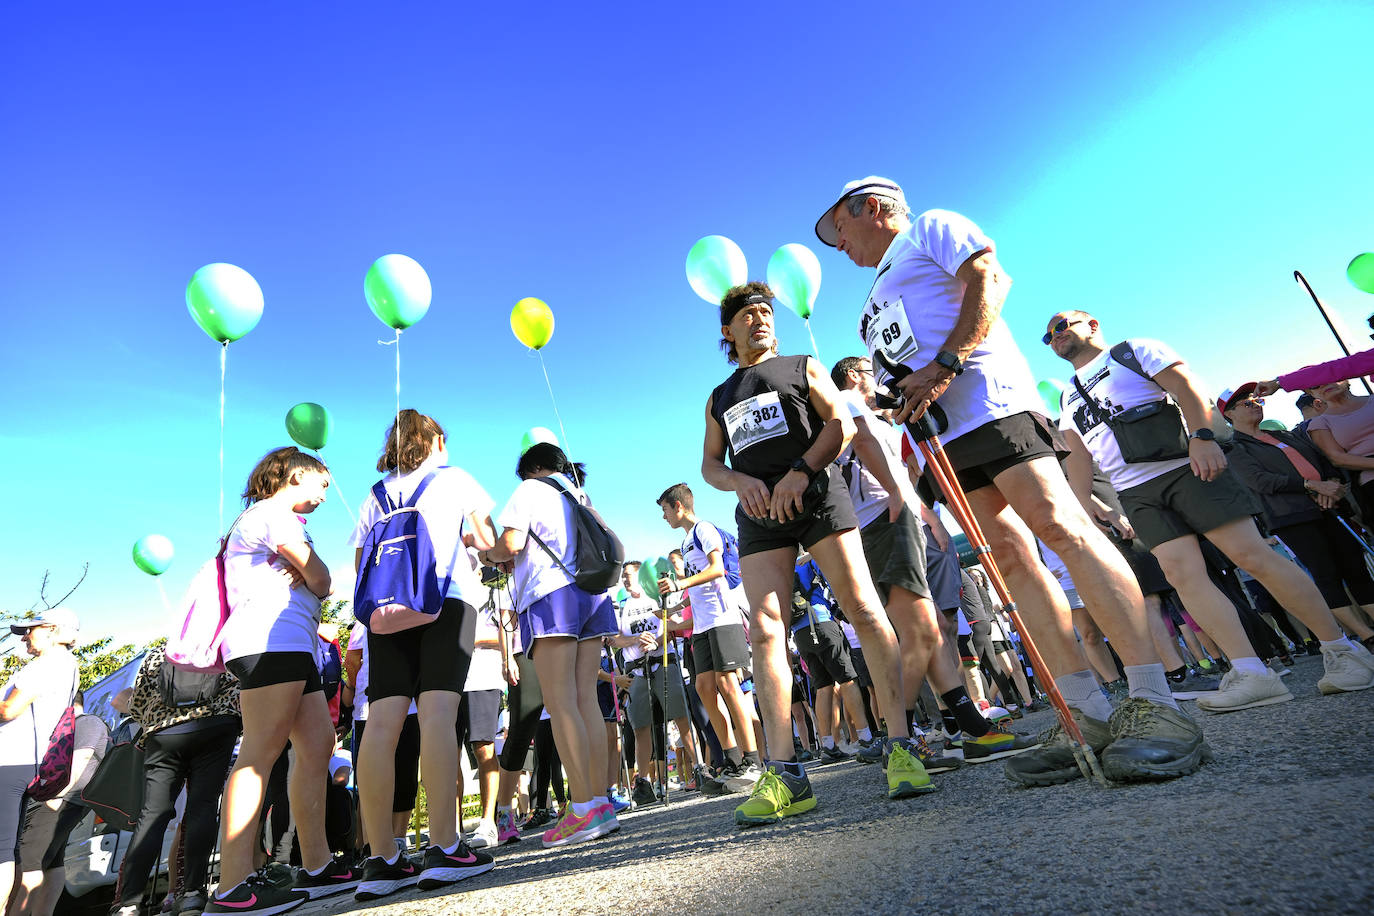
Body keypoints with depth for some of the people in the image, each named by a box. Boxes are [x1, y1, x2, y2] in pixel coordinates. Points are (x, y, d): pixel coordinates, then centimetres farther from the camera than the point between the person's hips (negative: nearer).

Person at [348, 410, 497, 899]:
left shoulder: (374, 496, 24)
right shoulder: (455, 478, 15)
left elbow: (360, 563, 21)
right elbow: (490, 541, 13)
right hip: (447, 595, -3)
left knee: (383, 721, -4)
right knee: (437, 712, -13)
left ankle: (380, 859, -5)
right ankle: (444, 847, -17)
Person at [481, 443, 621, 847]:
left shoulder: (530, 489, 6)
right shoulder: (580, 494, 24)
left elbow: (510, 544, -6)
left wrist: (487, 555, 13)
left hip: (551, 595, -7)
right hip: (593, 594, 7)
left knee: (560, 703, -8)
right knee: (585, 699, 4)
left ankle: (585, 809, -12)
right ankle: (601, 804, 3)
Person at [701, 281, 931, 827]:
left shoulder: (802, 368, 18)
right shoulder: (719, 398, 25)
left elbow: (842, 424, 5)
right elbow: (710, 464, 18)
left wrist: (800, 470, -12)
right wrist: (741, 481, -6)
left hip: (817, 496, -2)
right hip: (759, 514, 2)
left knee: (863, 610, -11)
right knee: (765, 630, -10)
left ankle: (901, 747, -3)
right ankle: (784, 774, -9)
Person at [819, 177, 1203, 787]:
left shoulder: (932, 228, 14)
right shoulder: (879, 298, 35)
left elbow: (991, 278, -4)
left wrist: (946, 364, -16)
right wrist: (894, 401, 9)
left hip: (988, 398, -7)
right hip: (940, 429, 8)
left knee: (1058, 524, -21)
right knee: (1010, 557, -3)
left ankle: (1155, 705, -19)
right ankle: (1088, 713, -4)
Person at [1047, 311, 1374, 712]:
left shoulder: (1134, 350, 9)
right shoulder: (1069, 399, 22)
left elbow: (1186, 385, -5)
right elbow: (1079, 458, 19)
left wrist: (1201, 437, -21)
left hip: (1184, 467, -4)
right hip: (1136, 493, 4)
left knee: (1251, 554, -6)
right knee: (1182, 572, -10)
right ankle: (1250, 673, -10)